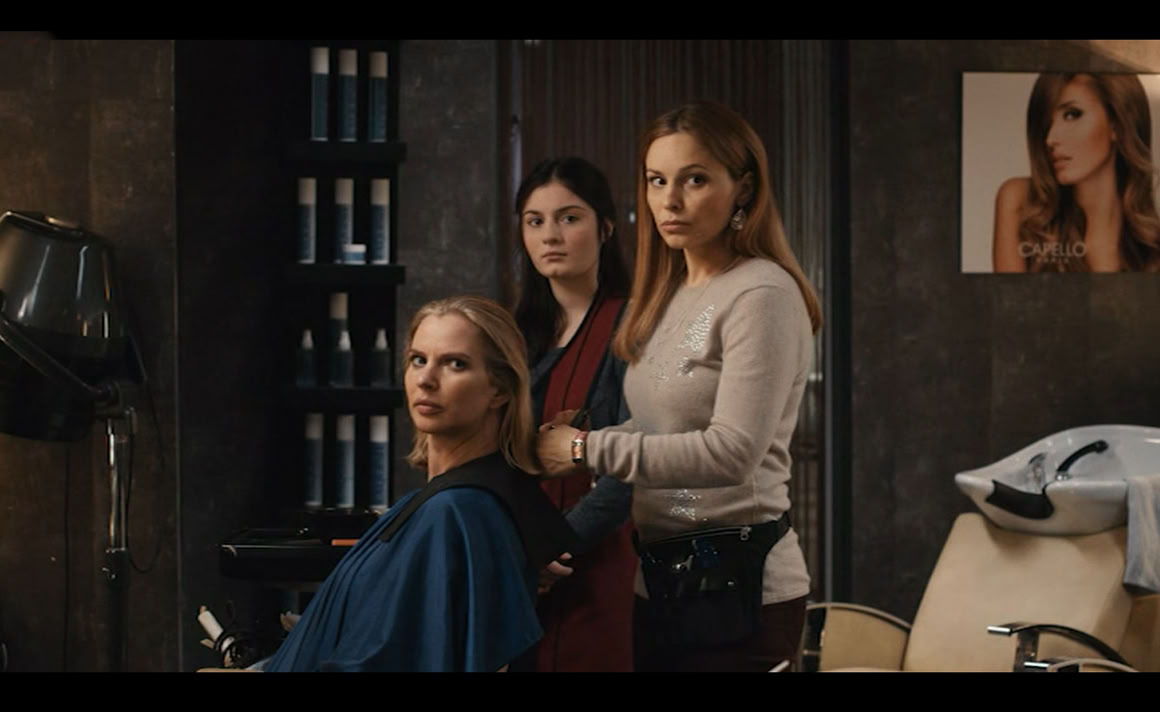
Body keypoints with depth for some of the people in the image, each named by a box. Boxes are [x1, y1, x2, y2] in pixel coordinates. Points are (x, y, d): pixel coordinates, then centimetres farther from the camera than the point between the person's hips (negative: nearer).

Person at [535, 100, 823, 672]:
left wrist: (588, 449, -16)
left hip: (735, 586, -8)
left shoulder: (762, 294, -12)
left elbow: (732, 451, -21)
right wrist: (564, 440, -1)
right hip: (663, 581, 8)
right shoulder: (669, 296, 13)